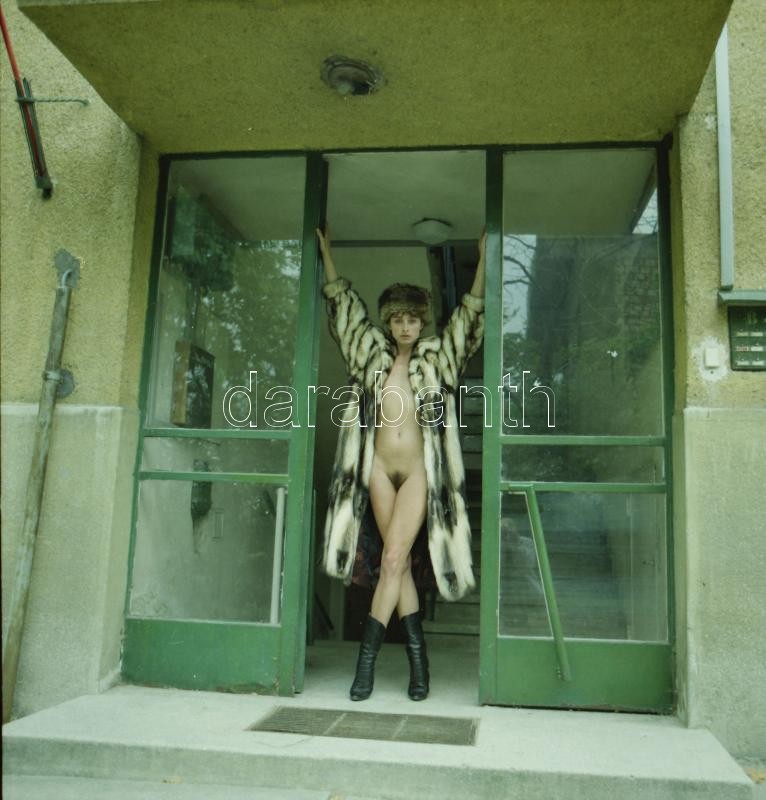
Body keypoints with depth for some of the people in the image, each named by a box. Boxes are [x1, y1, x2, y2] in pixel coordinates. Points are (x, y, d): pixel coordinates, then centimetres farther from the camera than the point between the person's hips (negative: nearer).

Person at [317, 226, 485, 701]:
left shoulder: (436, 358, 5)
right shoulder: (372, 353, 8)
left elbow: (470, 316, 3)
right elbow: (345, 304, 14)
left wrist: (483, 259, -1)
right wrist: (327, 254, 16)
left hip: (418, 471, -2)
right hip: (380, 468, 2)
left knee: (394, 558, -10)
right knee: (399, 561, 5)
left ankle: (367, 657, -5)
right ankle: (418, 655, 13)